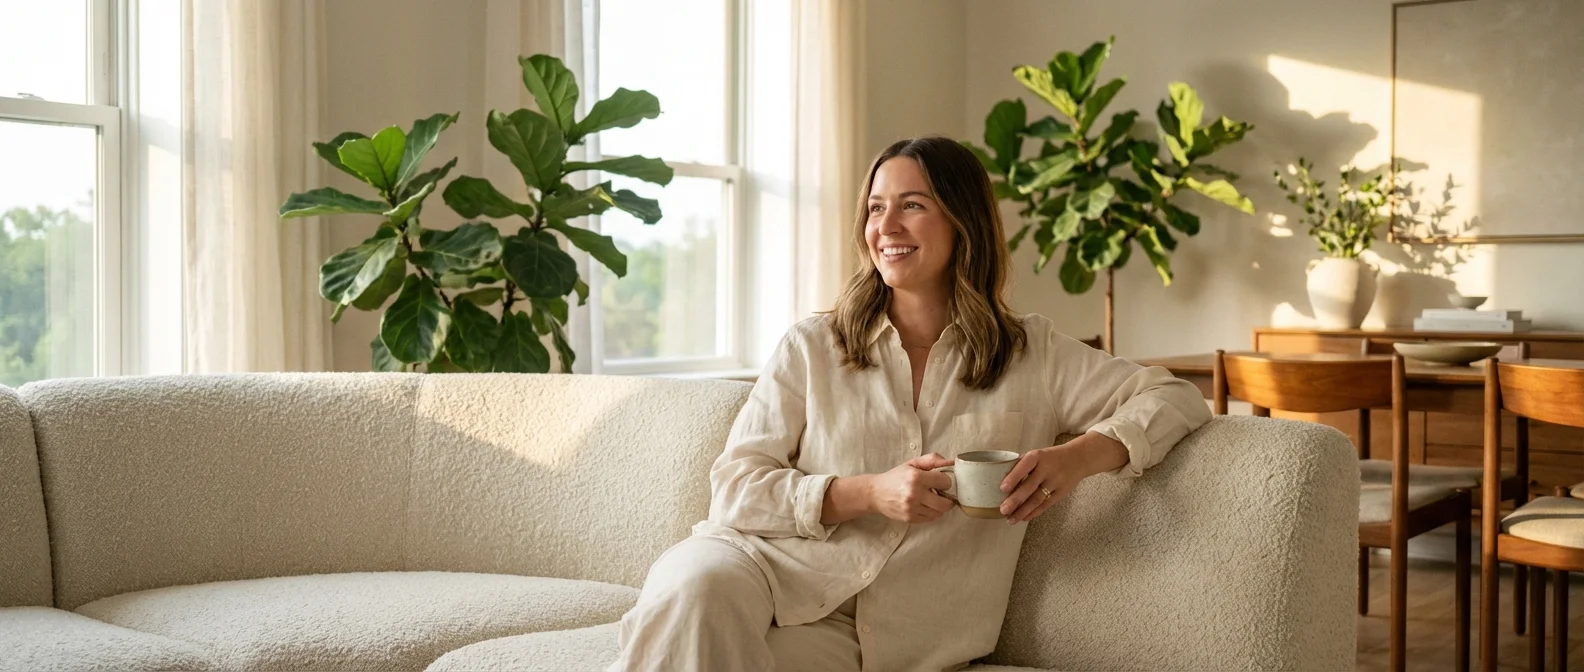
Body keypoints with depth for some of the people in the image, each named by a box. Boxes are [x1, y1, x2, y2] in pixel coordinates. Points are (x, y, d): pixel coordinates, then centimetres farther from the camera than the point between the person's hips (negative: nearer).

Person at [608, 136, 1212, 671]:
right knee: (693, 586, -36)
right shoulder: (812, 347, 9)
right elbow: (734, 488, 2)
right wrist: (868, 493, -14)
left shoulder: (1034, 356, 11)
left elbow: (1177, 399, 8)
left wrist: (1081, 457, -13)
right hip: (767, 565, 1)